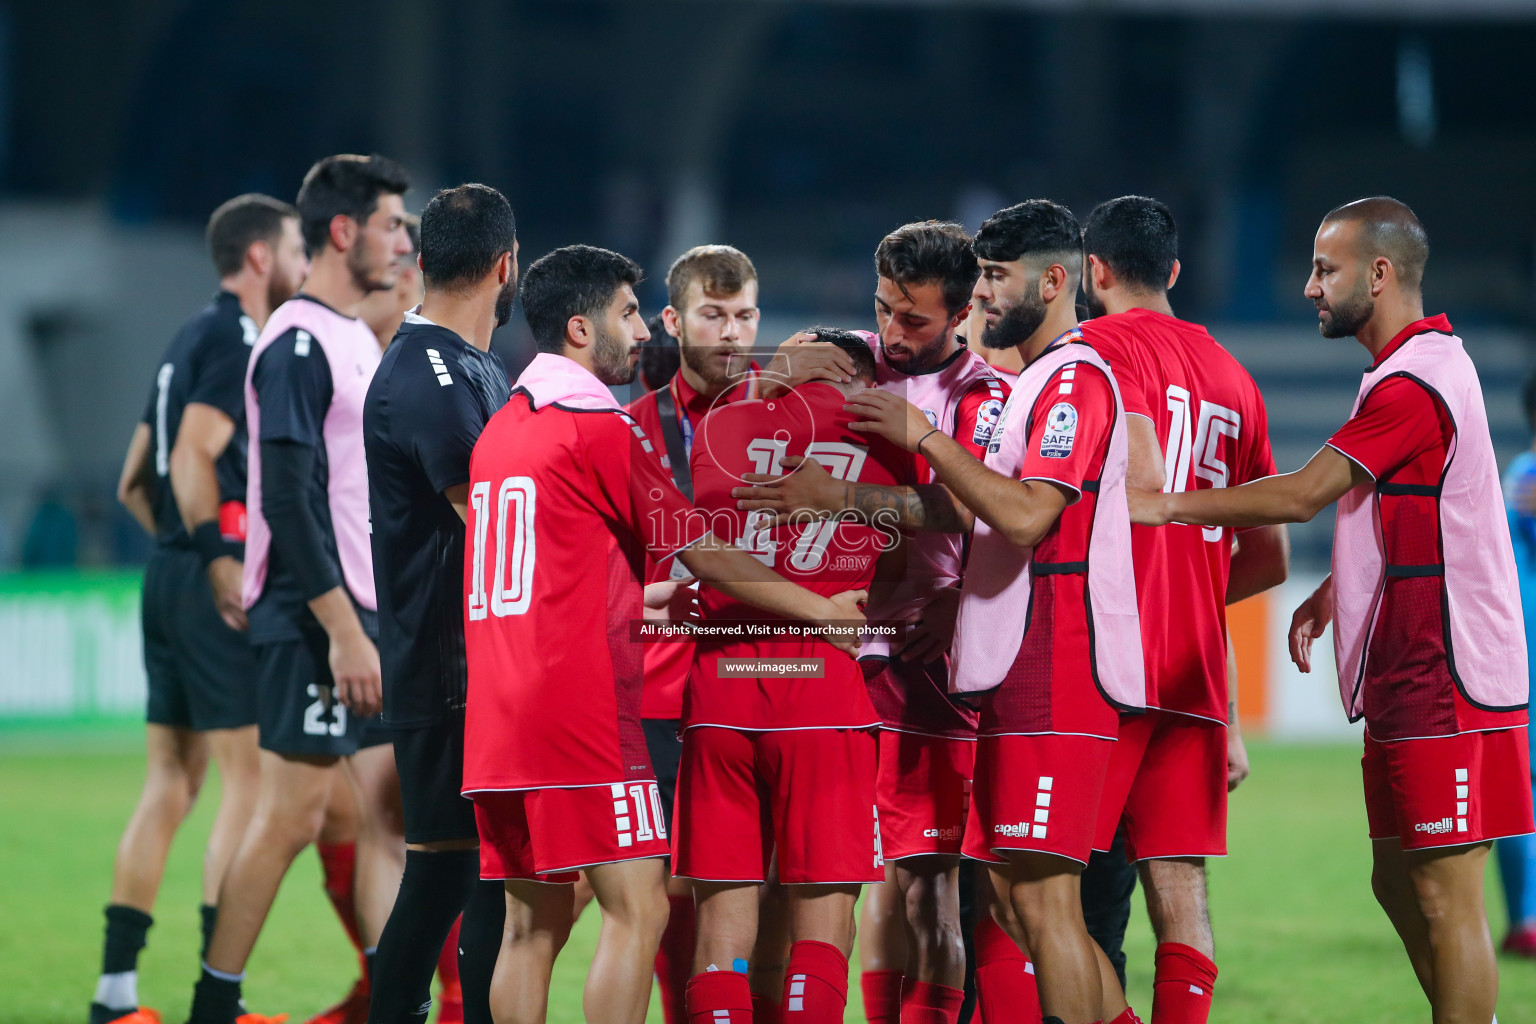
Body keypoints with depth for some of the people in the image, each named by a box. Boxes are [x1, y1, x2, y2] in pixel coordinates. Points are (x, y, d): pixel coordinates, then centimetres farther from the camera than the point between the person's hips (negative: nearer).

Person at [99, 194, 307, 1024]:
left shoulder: (193, 339, 19)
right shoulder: (238, 340, -9)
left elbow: (135, 483, 21)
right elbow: (193, 456, -21)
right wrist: (220, 562, -19)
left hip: (170, 574, 9)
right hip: (216, 583, -9)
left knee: (169, 783, 10)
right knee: (248, 781, -7)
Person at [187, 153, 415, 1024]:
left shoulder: (359, 340, 17)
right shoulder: (299, 345, -13)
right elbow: (289, 500, -19)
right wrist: (342, 630, -21)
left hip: (369, 616, 9)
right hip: (314, 623, -9)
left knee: (390, 805, 6)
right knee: (294, 815, -6)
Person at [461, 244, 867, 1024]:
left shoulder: (500, 429, 16)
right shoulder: (602, 429, -8)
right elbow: (704, 556, -1)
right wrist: (822, 608, 10)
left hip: (495, 717, 8)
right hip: (582, 710, -8)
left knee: (535, 920, 9)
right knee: (637, 907, -7)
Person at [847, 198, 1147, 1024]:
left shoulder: (1075, 380, -10)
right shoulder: (1033, 382, 22)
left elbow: (1025, 516, -22)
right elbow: (995, 517, 27)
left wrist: (923, 438, -17)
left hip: (1056, 677, -10)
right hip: (1016, 675, 10)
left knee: (1042, 896, -11)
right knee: (1010, 899, 10)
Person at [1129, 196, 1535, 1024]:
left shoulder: (1413, 385, -17)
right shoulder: (1426, 363, 17)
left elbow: (1303, 495, -20)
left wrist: (1165, 505, -12)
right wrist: (1334, 591, 14)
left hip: (1443, 688, -10)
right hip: (1409, 681, 10)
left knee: (1446, 900, -8)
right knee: (1399, 886, 14)